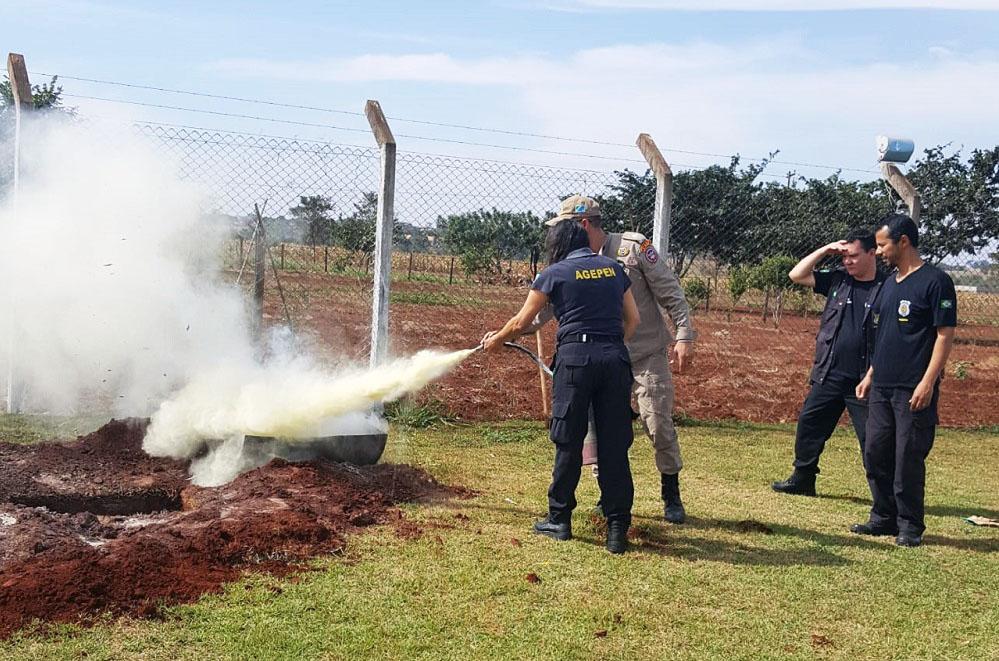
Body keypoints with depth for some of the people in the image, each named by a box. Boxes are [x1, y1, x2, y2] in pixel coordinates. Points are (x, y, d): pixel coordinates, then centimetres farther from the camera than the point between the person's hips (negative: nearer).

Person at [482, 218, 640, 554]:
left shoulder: (555, 273, 6)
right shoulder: (613, 268, 16)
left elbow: (521, 322, 12)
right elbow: (633, 318, 14)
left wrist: (496, 339, 29)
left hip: (575, 356, -3)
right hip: (615, 359, 3)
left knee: (569, 443, 7)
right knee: (615, 446, 4)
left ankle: (560, 519, 16)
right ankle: (617, 529, 6)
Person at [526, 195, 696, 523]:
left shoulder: (633, 247, -12)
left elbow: (671, 293, -10)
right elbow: (546, 306, 1)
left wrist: (684, 336, -17)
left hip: (649, 357, -4)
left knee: (659, 427, -2)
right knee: (596, 425, 0)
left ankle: (672, 497, 16)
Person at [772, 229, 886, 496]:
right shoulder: (838, 279, 7)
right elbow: (797, 275, 6)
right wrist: (825, 250, 0)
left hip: (865, 381, -5)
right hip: (829, 375, 5)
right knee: (809, 424, 11)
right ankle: (802, 479, 26)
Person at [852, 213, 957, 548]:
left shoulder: (935, 281, -9)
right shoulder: (889, 284, 15)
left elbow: (945, 335, -13)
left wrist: (928, 383, -18)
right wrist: (870, 375, 19)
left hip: (913, 391, -8)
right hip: (881, 388, 8)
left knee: (908, 458, -3)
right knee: (875, 454, 10)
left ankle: (910, 526, 9)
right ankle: (884, 517, 22)